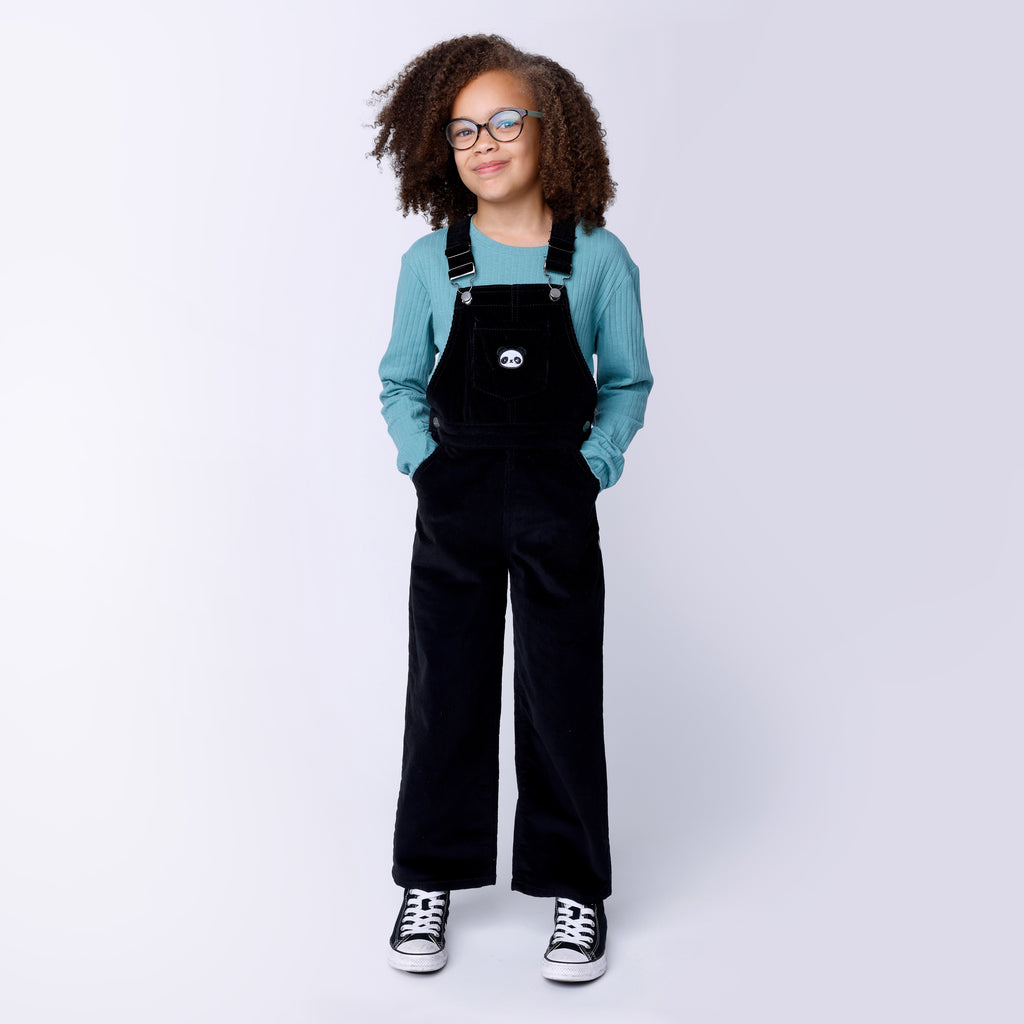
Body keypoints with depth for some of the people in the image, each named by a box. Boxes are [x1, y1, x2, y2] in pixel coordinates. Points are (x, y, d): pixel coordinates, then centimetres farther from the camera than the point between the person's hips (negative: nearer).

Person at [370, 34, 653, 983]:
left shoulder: (597, 258, -3)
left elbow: (626, 382, 6)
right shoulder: (429, 263, 1)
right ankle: (431, 879, 25)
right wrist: (424, 460, -2)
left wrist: (594, 464, -5)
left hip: (556, 505, -1)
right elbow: (401, 383, 11)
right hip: (453, 502, 1)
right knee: (445, 690, 9)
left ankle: (574, 888, 22)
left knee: (562, 693, 5)